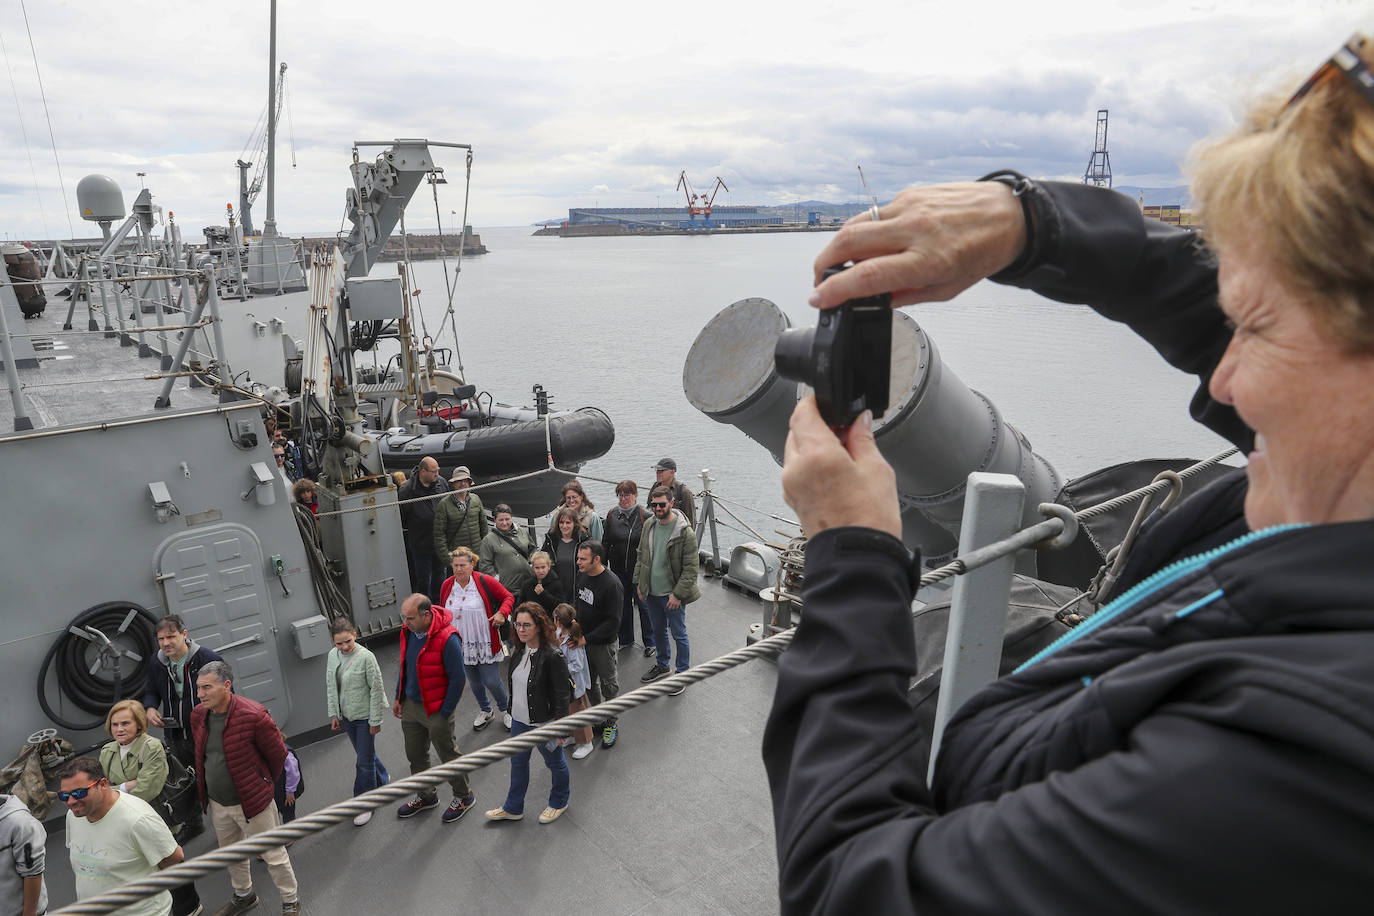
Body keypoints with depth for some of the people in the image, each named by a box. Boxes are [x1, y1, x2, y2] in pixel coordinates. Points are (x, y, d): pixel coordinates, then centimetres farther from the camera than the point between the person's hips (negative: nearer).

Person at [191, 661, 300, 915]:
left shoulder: (253, 715, -26)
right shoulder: (198, 715, -5)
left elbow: (278, 754, -13)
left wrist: (264, 784, 2)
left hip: (252, 802, -6)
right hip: (217, 804, 6)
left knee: (273, 855, 7)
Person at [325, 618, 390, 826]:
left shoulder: (366, 656, -23)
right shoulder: (332, 655, -4)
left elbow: (376, 689, -17)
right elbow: (331, 686, 8)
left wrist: (375, 720, -14)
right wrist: (333, 714, 7)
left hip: (364, 716, -6)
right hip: (346, 716, 6)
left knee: (364, 761, 1)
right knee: (365, 754, 22)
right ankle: (382, 779, 46)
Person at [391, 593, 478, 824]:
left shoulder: (447, 640, -28)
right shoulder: (408, 632, -4)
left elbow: (457, 679, -21)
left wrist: (445, 713, -17)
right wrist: (399, 698, 12)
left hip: (436, 710, -7)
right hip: (410, 705, 7)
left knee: (448, 756, 10)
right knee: (415, 755, 21)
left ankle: (464, 796, 32)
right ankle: (426, 796, 43)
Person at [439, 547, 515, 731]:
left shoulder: (485, 581, -13)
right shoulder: (447, 585, -1)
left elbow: (508, 597, -4)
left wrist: (502, 613, -22)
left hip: (486, 644, -4)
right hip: (462, 645, 4)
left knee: (492, 681, -3)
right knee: (474, 682, 17)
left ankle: (505, 709, 27)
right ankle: (485, 711, 42)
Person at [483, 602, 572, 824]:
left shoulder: (552, 656, -27)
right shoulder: (520, 651, -3)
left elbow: (561, 696, -22)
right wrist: (514, 710, 19)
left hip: (544, 724, -7)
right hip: (520, 721, 7)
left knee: (554, 763, 17)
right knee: (518, 762, 22)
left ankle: (559, 802, 41)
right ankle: (513, 808, 41)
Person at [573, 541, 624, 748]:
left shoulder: (611, 584, -26)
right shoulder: (582, 574, -3)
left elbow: (613, 622, -25)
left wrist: (586, 638, -25)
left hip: (603, 644, -7)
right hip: (582, 640, 7)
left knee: (608, 686, 10)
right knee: (588, 683, 20)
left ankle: (611, 725, 28)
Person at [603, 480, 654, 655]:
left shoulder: (645, 516, -9)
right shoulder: (612, 516, 3)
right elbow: (605, 543, 10)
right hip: (618, 569, 4)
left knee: (643, 604, 4)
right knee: (623, 604, 16)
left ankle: (650, 642, 19)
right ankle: (626, 639, 33)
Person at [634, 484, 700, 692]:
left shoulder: (685, 532, -19)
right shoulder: (649, 526, 1)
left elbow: (691, 568, -17)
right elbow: (642, 556, 13)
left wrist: (678, 594, -19)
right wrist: (639, 583, 7)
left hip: (672, 595, -6)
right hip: (651, 592, 6)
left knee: (679, 634, 7)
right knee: (658, 631, 22)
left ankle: (683, 673, 22)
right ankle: (662, 665, 42)